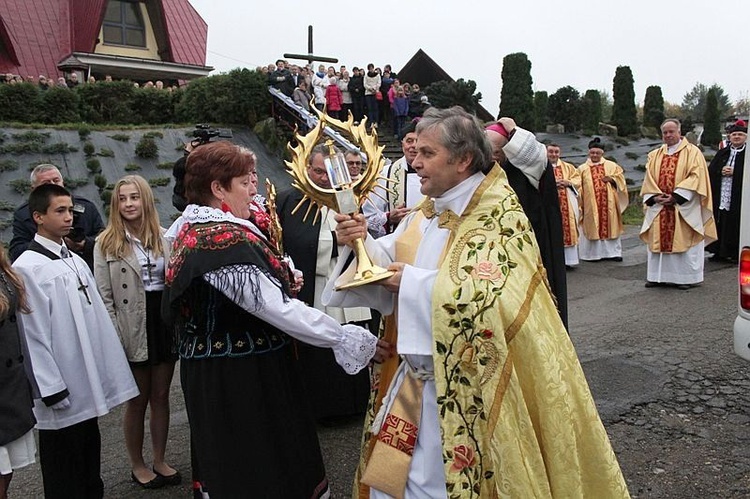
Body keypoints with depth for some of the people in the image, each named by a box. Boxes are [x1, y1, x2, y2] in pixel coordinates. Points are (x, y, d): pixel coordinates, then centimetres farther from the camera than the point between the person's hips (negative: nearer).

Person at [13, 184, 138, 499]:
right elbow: (32, 334, -15)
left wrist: (108, 374, 10)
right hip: (62, 393, -7)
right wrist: (51, 389, -14)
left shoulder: (76, 261, 10)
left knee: (90, 466, 19)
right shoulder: (27, 267, -13)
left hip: (89, 387, 7)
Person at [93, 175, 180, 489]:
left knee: (161, 397, 13)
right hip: (133, 328, -3)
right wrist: (115, 336, -12)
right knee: (137, 401, 10)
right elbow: (104, 297, -5)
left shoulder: (162, 238, 7)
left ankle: (160, 461, 29)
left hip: (164, 320, 3)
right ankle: (137, 465, 28)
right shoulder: (106, 243, -3)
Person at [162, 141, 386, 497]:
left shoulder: (192, 228, 7)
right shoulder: (227, 239, -24)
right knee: (260, 469, 6)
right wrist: (350, 339, -22)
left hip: (215, 371, 10)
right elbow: (278, 309, -27)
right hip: (242, 377, -9)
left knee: (234, 465, 22)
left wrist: (277, 280, 10)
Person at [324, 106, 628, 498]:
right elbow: (391, 261, 7)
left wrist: (414, 283, -23)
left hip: (464, 390, -7)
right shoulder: (427, 212, 7)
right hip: (413, 379, 7)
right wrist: (362, 241, -14)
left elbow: (493, 296, -30)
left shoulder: (499, 215, -16)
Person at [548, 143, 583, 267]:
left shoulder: (568, 167, 19)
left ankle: (568, 259, 8)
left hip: (567, 205, 4)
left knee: (568, 229, 2)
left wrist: (568, 182, -7)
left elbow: (577, 179, 12)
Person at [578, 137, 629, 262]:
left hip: (608, 203, 1)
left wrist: (612, 179, -10)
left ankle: (612, 252, 10)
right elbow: (578, 187, 3)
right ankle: (592, 253, 5)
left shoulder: (611, 165, 10)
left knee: (610, 225, 3)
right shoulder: (582, 169, 6)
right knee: (592, 227, -1)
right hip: (591, 204, -1)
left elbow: (620, 179, 10)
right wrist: (580, 204, -5)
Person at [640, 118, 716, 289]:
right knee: (658, 241, 5)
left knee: (683, 241, -2)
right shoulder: (655, 155, 14)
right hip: (659, 206, 4)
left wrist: (676, 196, -17)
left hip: (683, 207, -4)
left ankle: (685, 277, 6)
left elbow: (696, 177, -9)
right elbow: (649, 180, 10)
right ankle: (658, 276, 12)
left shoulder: (692, 152, 1)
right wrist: (655, 197, -8)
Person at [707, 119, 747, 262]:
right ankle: (719, 252, 14)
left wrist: (734, 172, -15)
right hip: (719, 198, 4)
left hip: (738, 199, -4)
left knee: (735, 227, -1)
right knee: (719, 226, 5)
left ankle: (735, 253, 9)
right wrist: (721, 171, -10)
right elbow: (710, 170, 8)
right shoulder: (722, 153, 14)